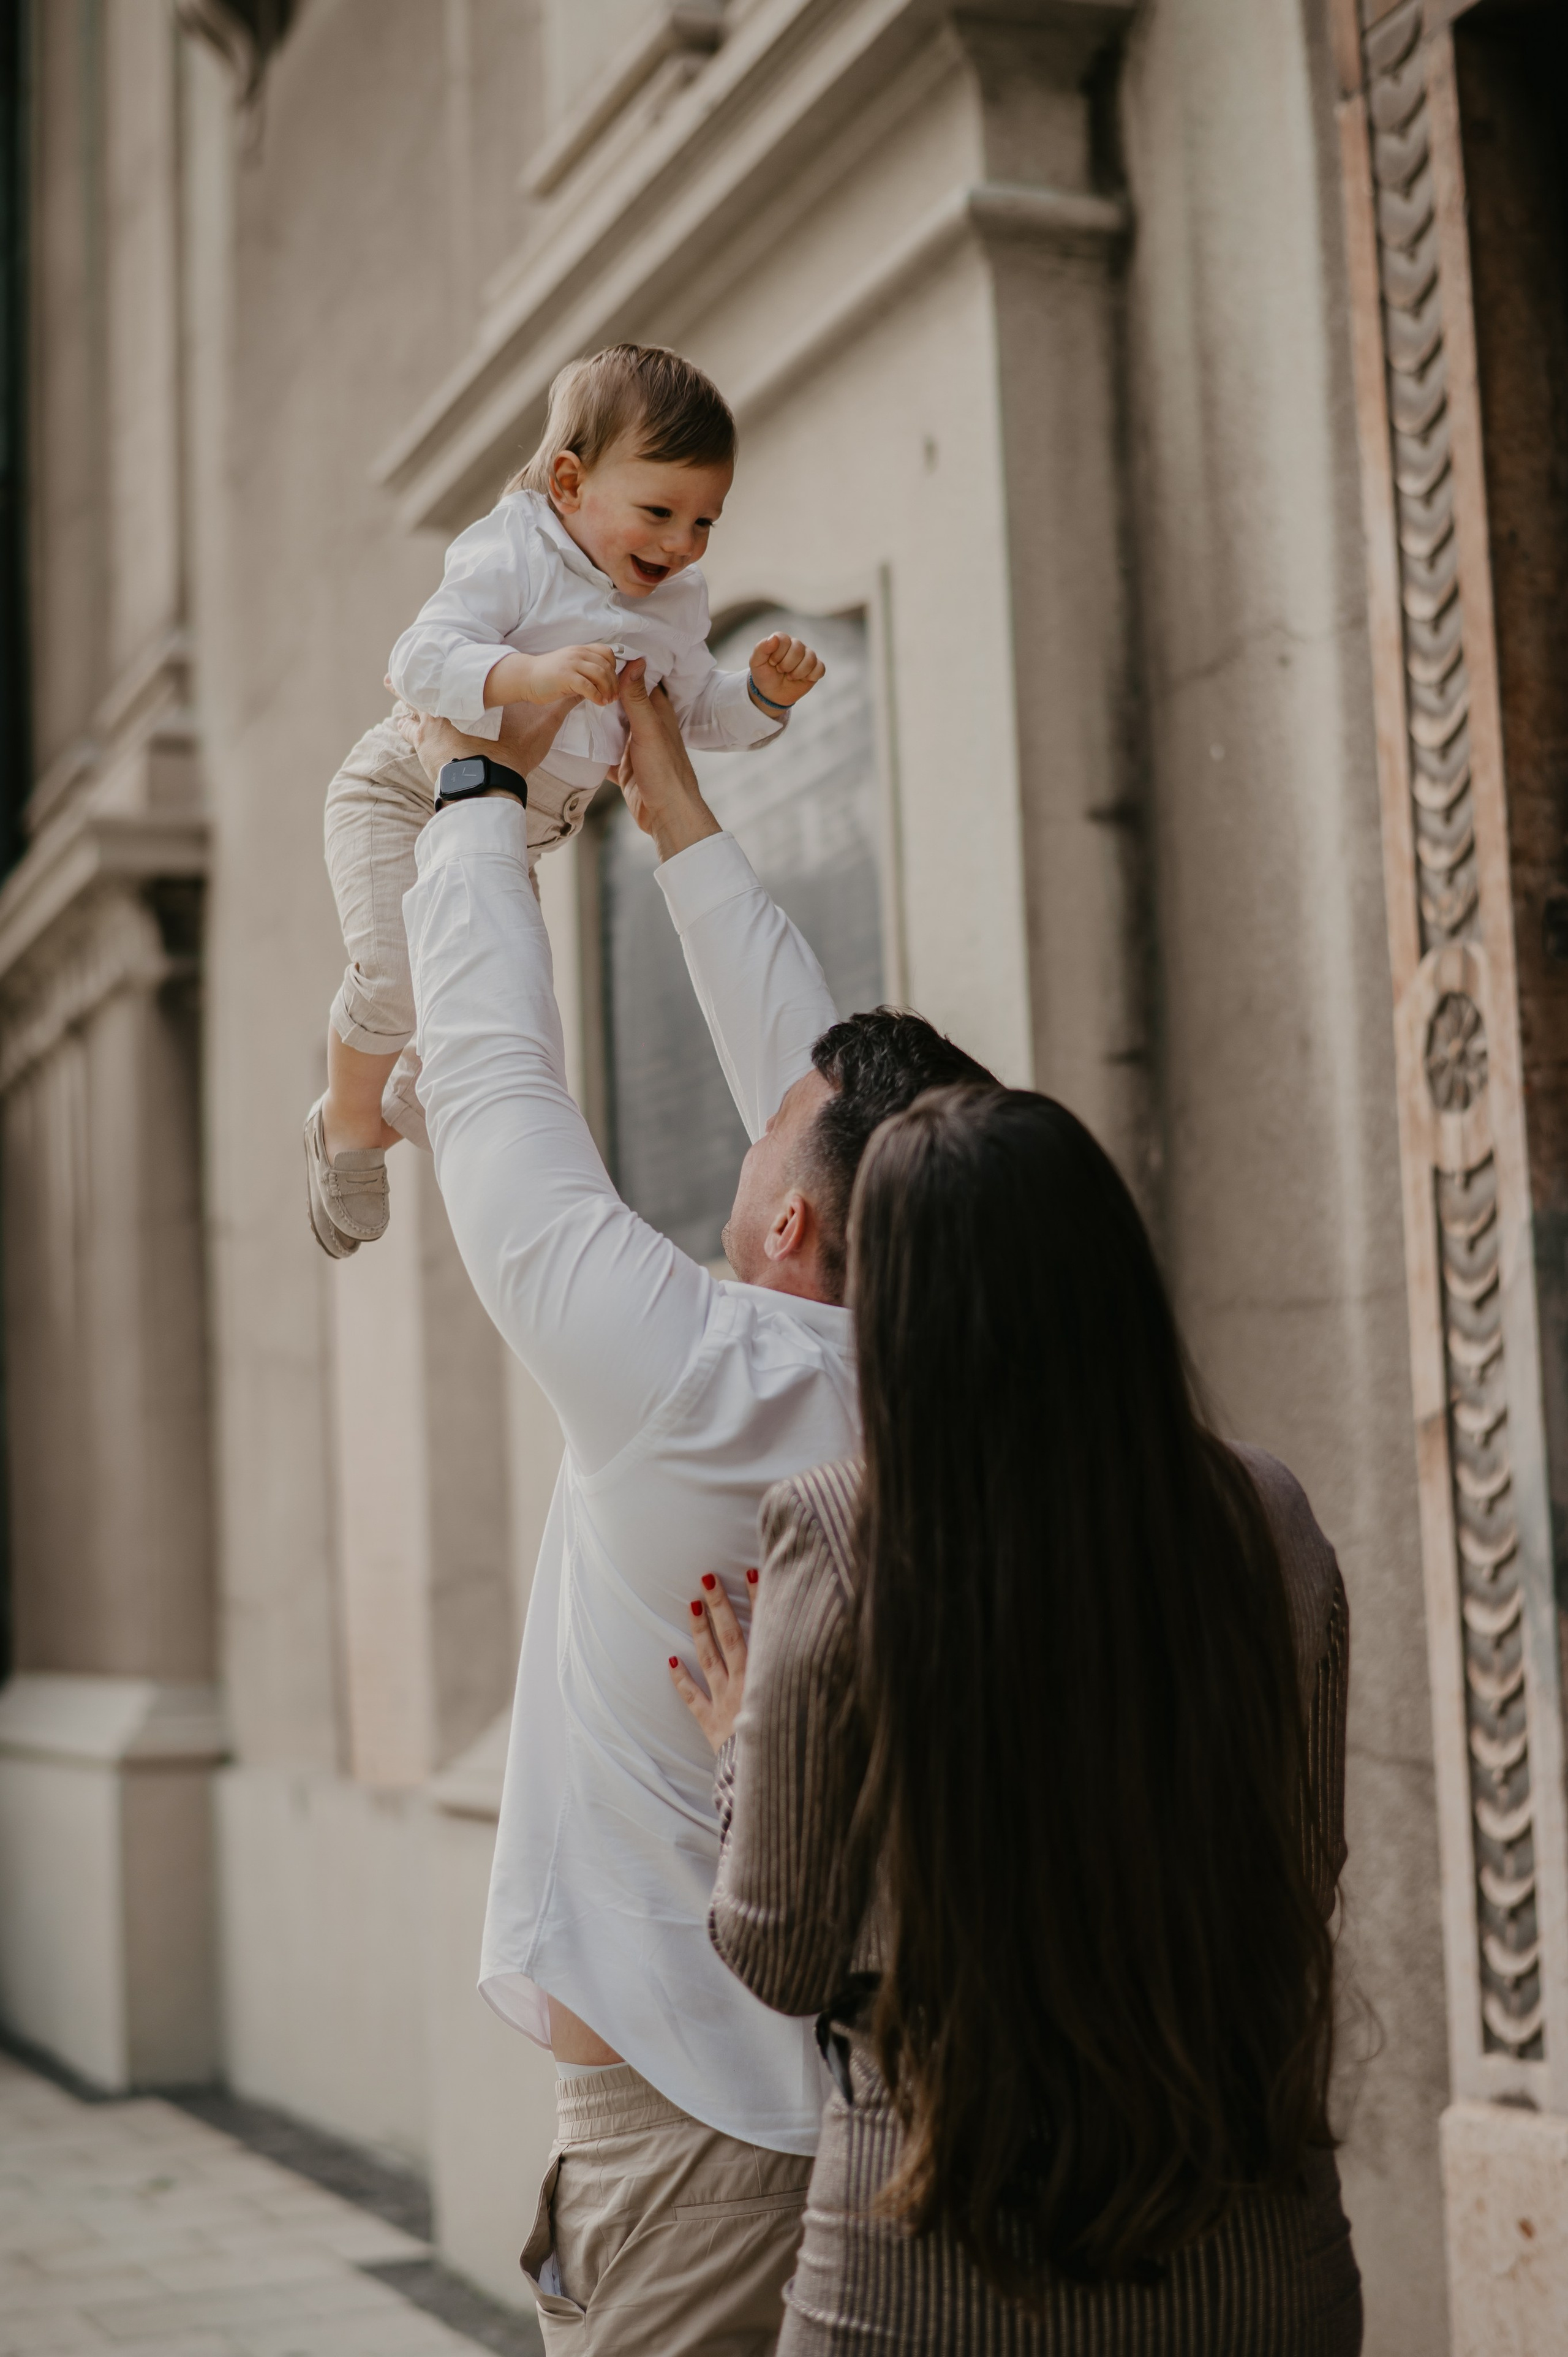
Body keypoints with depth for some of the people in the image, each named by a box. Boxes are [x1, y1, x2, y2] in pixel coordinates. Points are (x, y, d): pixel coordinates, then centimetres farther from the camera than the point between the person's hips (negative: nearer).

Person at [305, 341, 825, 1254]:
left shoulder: (675, 604, -1)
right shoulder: (510, 558, -23)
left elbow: (699, 710, 11)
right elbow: (420, 661, -34)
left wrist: (766, 693, -10)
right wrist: (529, 674, -49)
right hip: (408, 795, -7)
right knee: (399, 969, -25)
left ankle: (419, 1093, 44)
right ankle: (349, 1127, 2)